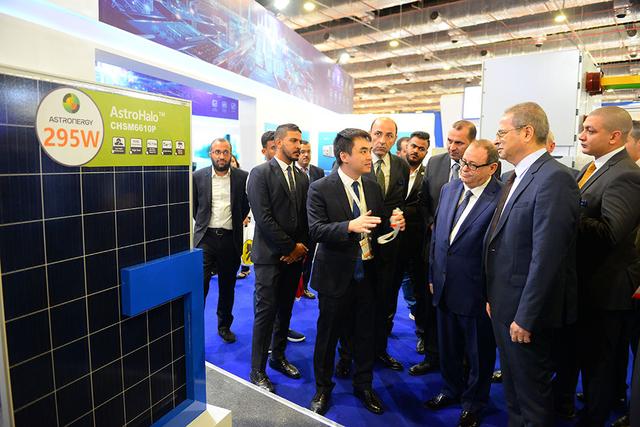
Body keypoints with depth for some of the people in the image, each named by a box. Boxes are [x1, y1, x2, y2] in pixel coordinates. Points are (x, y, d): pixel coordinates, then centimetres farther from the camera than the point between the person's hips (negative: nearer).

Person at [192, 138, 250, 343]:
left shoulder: (242, 177, -1)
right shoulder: (198, 176, -1)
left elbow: (246, 205, 12)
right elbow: (193, 204, 12)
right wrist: (202, 223, 11)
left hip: (231, 239, 1)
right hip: (206, 237, -1)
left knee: (227, 286, 14)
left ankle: (224, 326, 31)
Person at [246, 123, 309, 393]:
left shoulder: (302, 177, 10)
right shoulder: (260, 173, -8)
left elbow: (305, 217, 10)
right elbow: (263, 218, -16)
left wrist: (301, 247, -3)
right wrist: (290, 247, -14)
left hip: (295, 255, 6)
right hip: (270, 256, -6)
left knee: (285, 310, 16)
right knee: (266, 312, 0)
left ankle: (278, 357, 34)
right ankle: (257, 371, 15)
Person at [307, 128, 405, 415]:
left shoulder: (373, 187, 5)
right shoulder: (320, 188, -11)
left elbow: (378, 227, 10)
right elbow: (316, 230, -20)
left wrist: (393, 224, -12)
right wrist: (350, 226, -34)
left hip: (367, 274, 4)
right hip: (336, 275, -4)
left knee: (365, 334, 17)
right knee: (328, 334, 13)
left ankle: (363, 386, 39)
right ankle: (323, 389, 35)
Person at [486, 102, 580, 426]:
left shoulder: (554, 178, -20)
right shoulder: (515, 178, 10)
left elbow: (547, 256, -24)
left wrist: (525, 317, -20)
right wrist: (493, 297, 13)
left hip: (525, 309, -9)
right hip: (503, 304, 9)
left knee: (531, 392, 11)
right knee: (512, 384, 24)